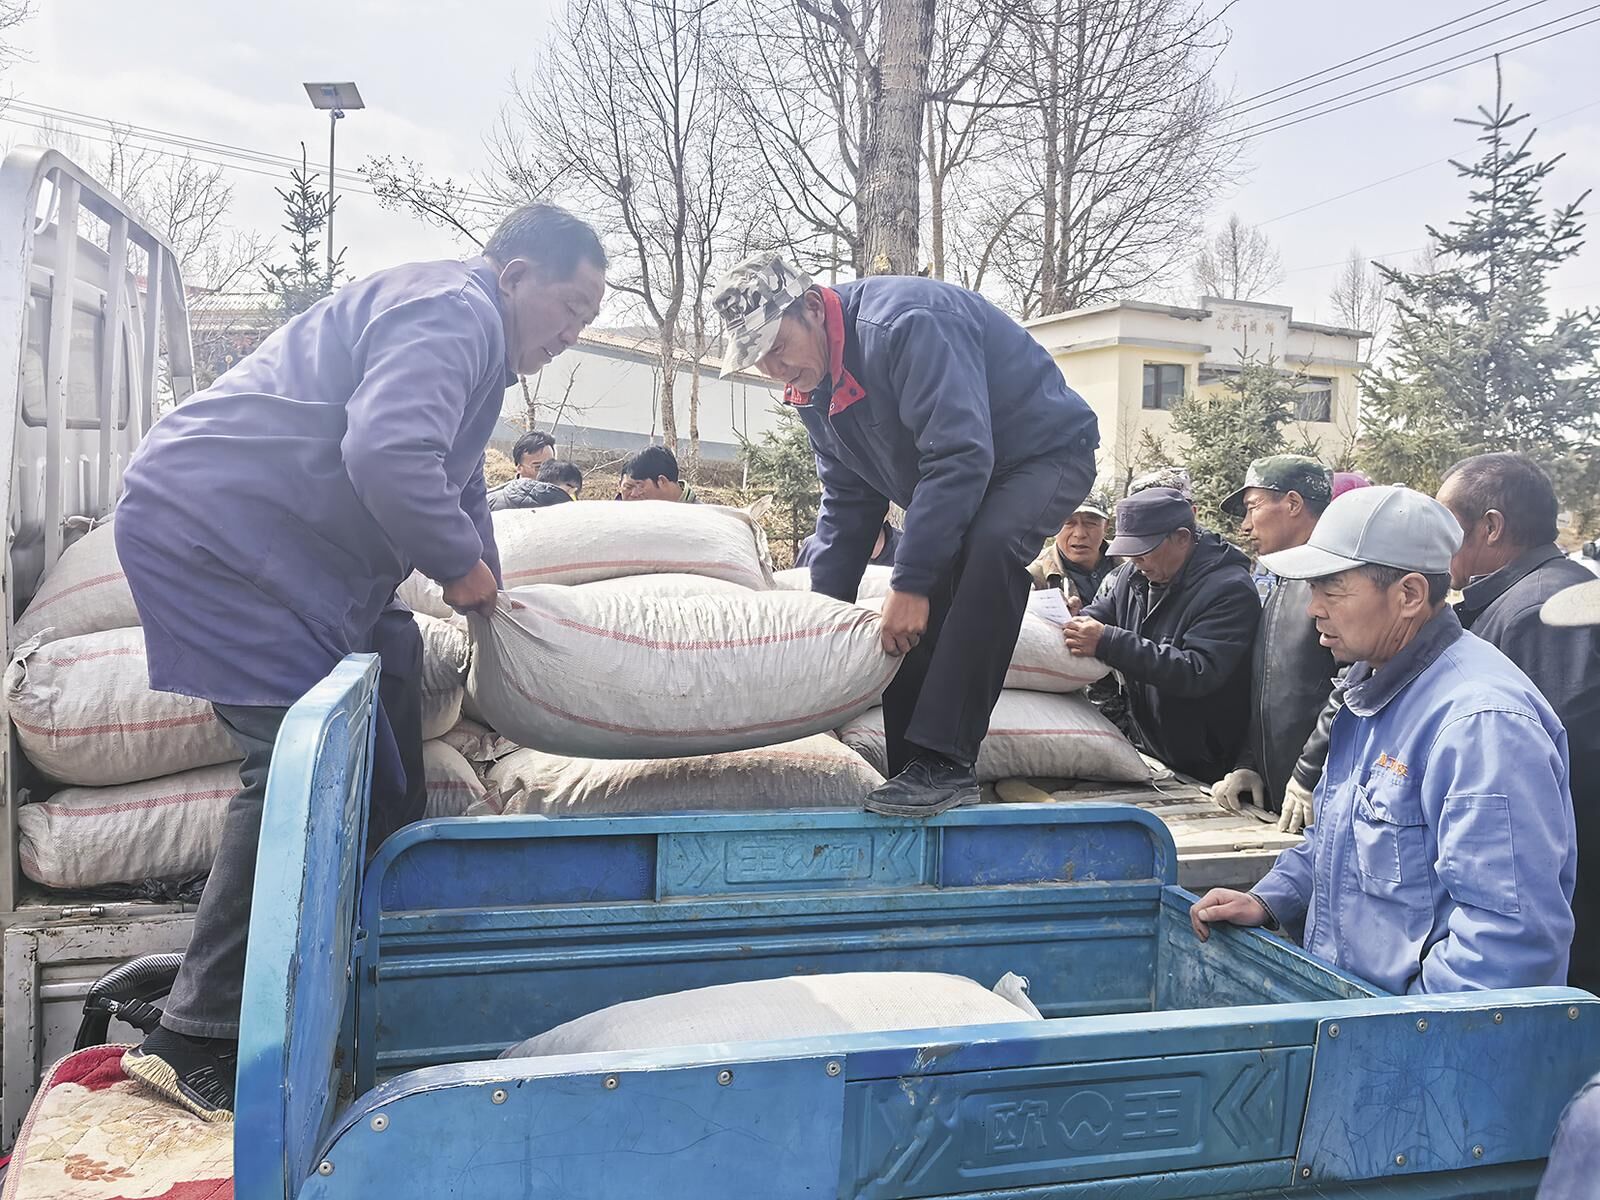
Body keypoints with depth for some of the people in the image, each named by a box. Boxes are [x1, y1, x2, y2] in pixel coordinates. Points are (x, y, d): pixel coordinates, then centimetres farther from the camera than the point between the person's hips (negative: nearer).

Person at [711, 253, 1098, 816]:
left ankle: (945, 763, -36)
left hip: (1047, 451, -9)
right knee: (910, 625, -5)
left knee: (990, 547, -37)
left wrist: (910, 584, -35)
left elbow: (960, 456, -36)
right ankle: (912, 771, 3)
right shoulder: (813, 387, -1)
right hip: (951, 480, 9)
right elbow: (848, 501, 8)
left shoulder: (906, 321, -30)